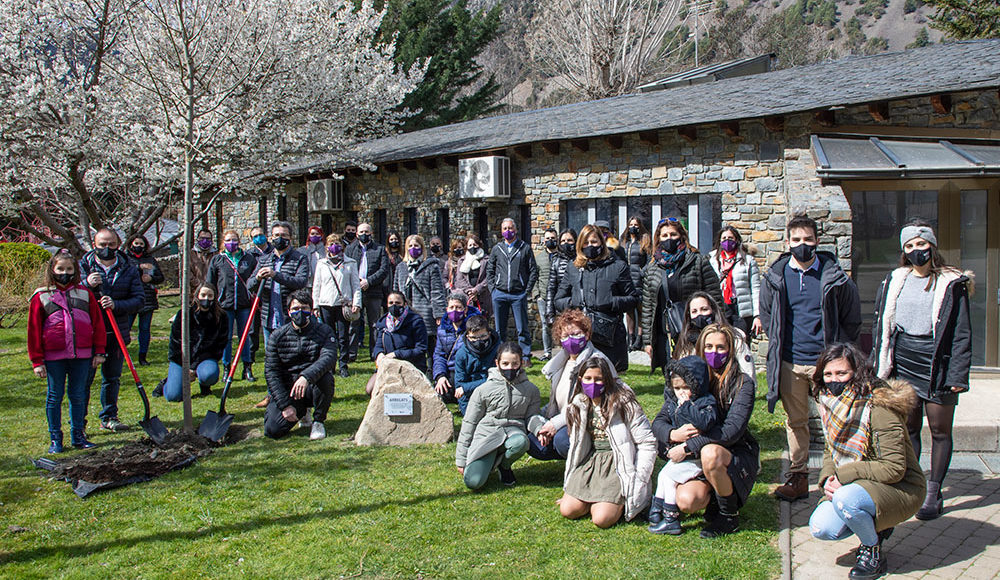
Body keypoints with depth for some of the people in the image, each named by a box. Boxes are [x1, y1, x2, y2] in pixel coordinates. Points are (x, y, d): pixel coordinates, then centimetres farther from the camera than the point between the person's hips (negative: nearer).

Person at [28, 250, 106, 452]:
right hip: (53, 357, -1)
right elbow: (34, 331, 3)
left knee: (78, 396, 9)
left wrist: (99, 351, 6)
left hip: (82, 355, 1)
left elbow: (97, 322, 10)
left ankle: (78, 435, 21)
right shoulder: (41, 297, 2)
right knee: (54, 396, 6)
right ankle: (55, 438, 17)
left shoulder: (85, 294, 7)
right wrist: (37, 361, 0)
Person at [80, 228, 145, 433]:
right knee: (84, 379, -3)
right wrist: (87, 284, -19)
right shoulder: (82, 267, 2)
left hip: (117, 334, 2)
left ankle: (109, 418, 24)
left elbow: (139, 299, -1)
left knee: (112, 378, 12)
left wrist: (116, 304, -18)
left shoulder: (129, 270, 6)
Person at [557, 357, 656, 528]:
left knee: (601, 519, -22)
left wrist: (636, 481, -13)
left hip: (619, 464, -5)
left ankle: (621, 501, 9)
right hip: (591, 461, 5)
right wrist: (571, 485, 13)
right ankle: (594, 498, 14)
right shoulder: (579, 406, 7)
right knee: (567, 510, -12)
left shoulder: (624, 403, -10)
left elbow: (647, 443, -8)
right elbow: (576, 446, 15)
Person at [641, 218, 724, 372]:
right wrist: (647, 340, 8)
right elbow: (647, 307, 13)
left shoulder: (698, 262, 1)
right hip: (664, 337, 3)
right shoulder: (651, 269, 12)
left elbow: (715, 299, -1)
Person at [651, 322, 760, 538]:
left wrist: (687, 447, -26)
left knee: (710, 453, -36)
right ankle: (715, 498, 11)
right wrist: (673, 434, -24)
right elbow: (659, 422, 0)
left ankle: (730, 516, -10)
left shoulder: (743, 383, -9)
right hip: (696, 460, 3)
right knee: (686, 501, -26)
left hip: (737, 456, -2)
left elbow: (732, 430, -22)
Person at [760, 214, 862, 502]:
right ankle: (798, 476, 20)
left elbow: (852, 320, 8)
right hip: (790, 362, 3)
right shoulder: (775, 278, 3)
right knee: (795, 421, 11)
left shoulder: (835, 277, -2)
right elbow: (766, 315, 18)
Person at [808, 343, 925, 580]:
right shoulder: (830, 403, 0)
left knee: (845, 500, -35)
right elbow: (831, 450, 11)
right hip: (853, 485, 7)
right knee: (821, 527, -14)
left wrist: (843, 475, -27)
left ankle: (873, 553, -5)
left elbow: (894, 467, -25)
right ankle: (875, 527, 15)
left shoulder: (878, 407, -23)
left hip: (902, 488, -7)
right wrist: (828, 478, -10)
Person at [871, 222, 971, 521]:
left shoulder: (951, 284, -3)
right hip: (903, 364, 3)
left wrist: (958, 374, -10)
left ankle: (933, 493, 14)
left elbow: (961, 332, -4)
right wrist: (878, 365, 8)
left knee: (940, 430, 5)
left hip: (937, 367, -3)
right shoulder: (895, 281, 8)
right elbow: (880, 324, 12)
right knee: (908, 427, 10)